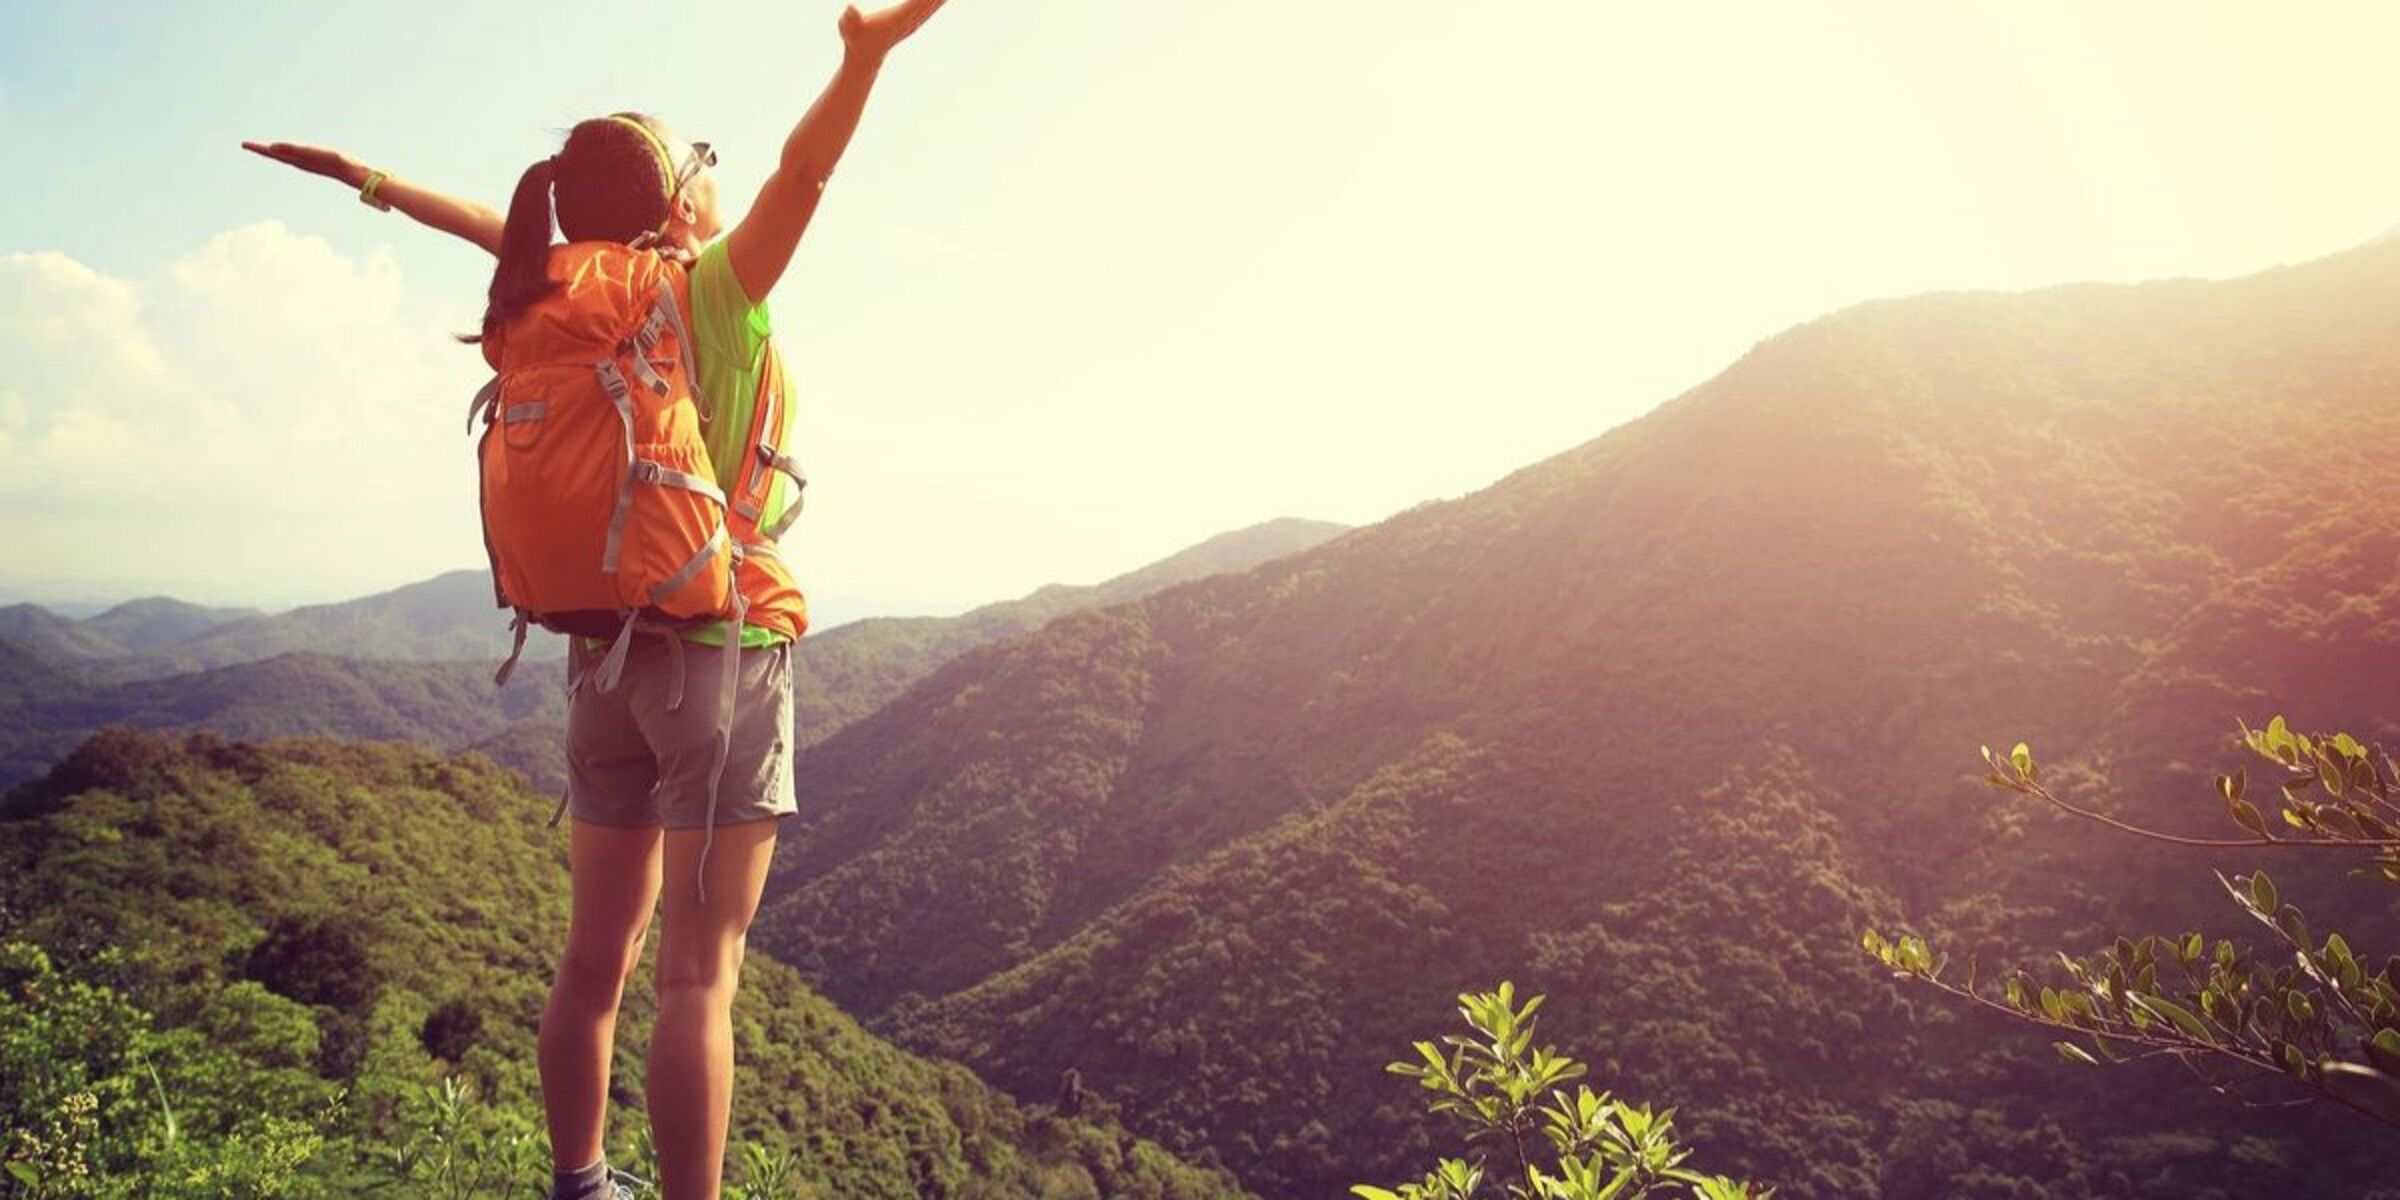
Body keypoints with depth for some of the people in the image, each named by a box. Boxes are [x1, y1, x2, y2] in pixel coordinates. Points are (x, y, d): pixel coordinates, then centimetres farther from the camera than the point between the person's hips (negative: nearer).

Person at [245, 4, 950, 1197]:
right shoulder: (712, 292, -9)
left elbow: (498, 226, 25)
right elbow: (801, 172, -25)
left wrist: (363, 176, 41)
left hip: (606, 654, 7)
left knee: (597, 955, 14)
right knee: (699, 973, -7)